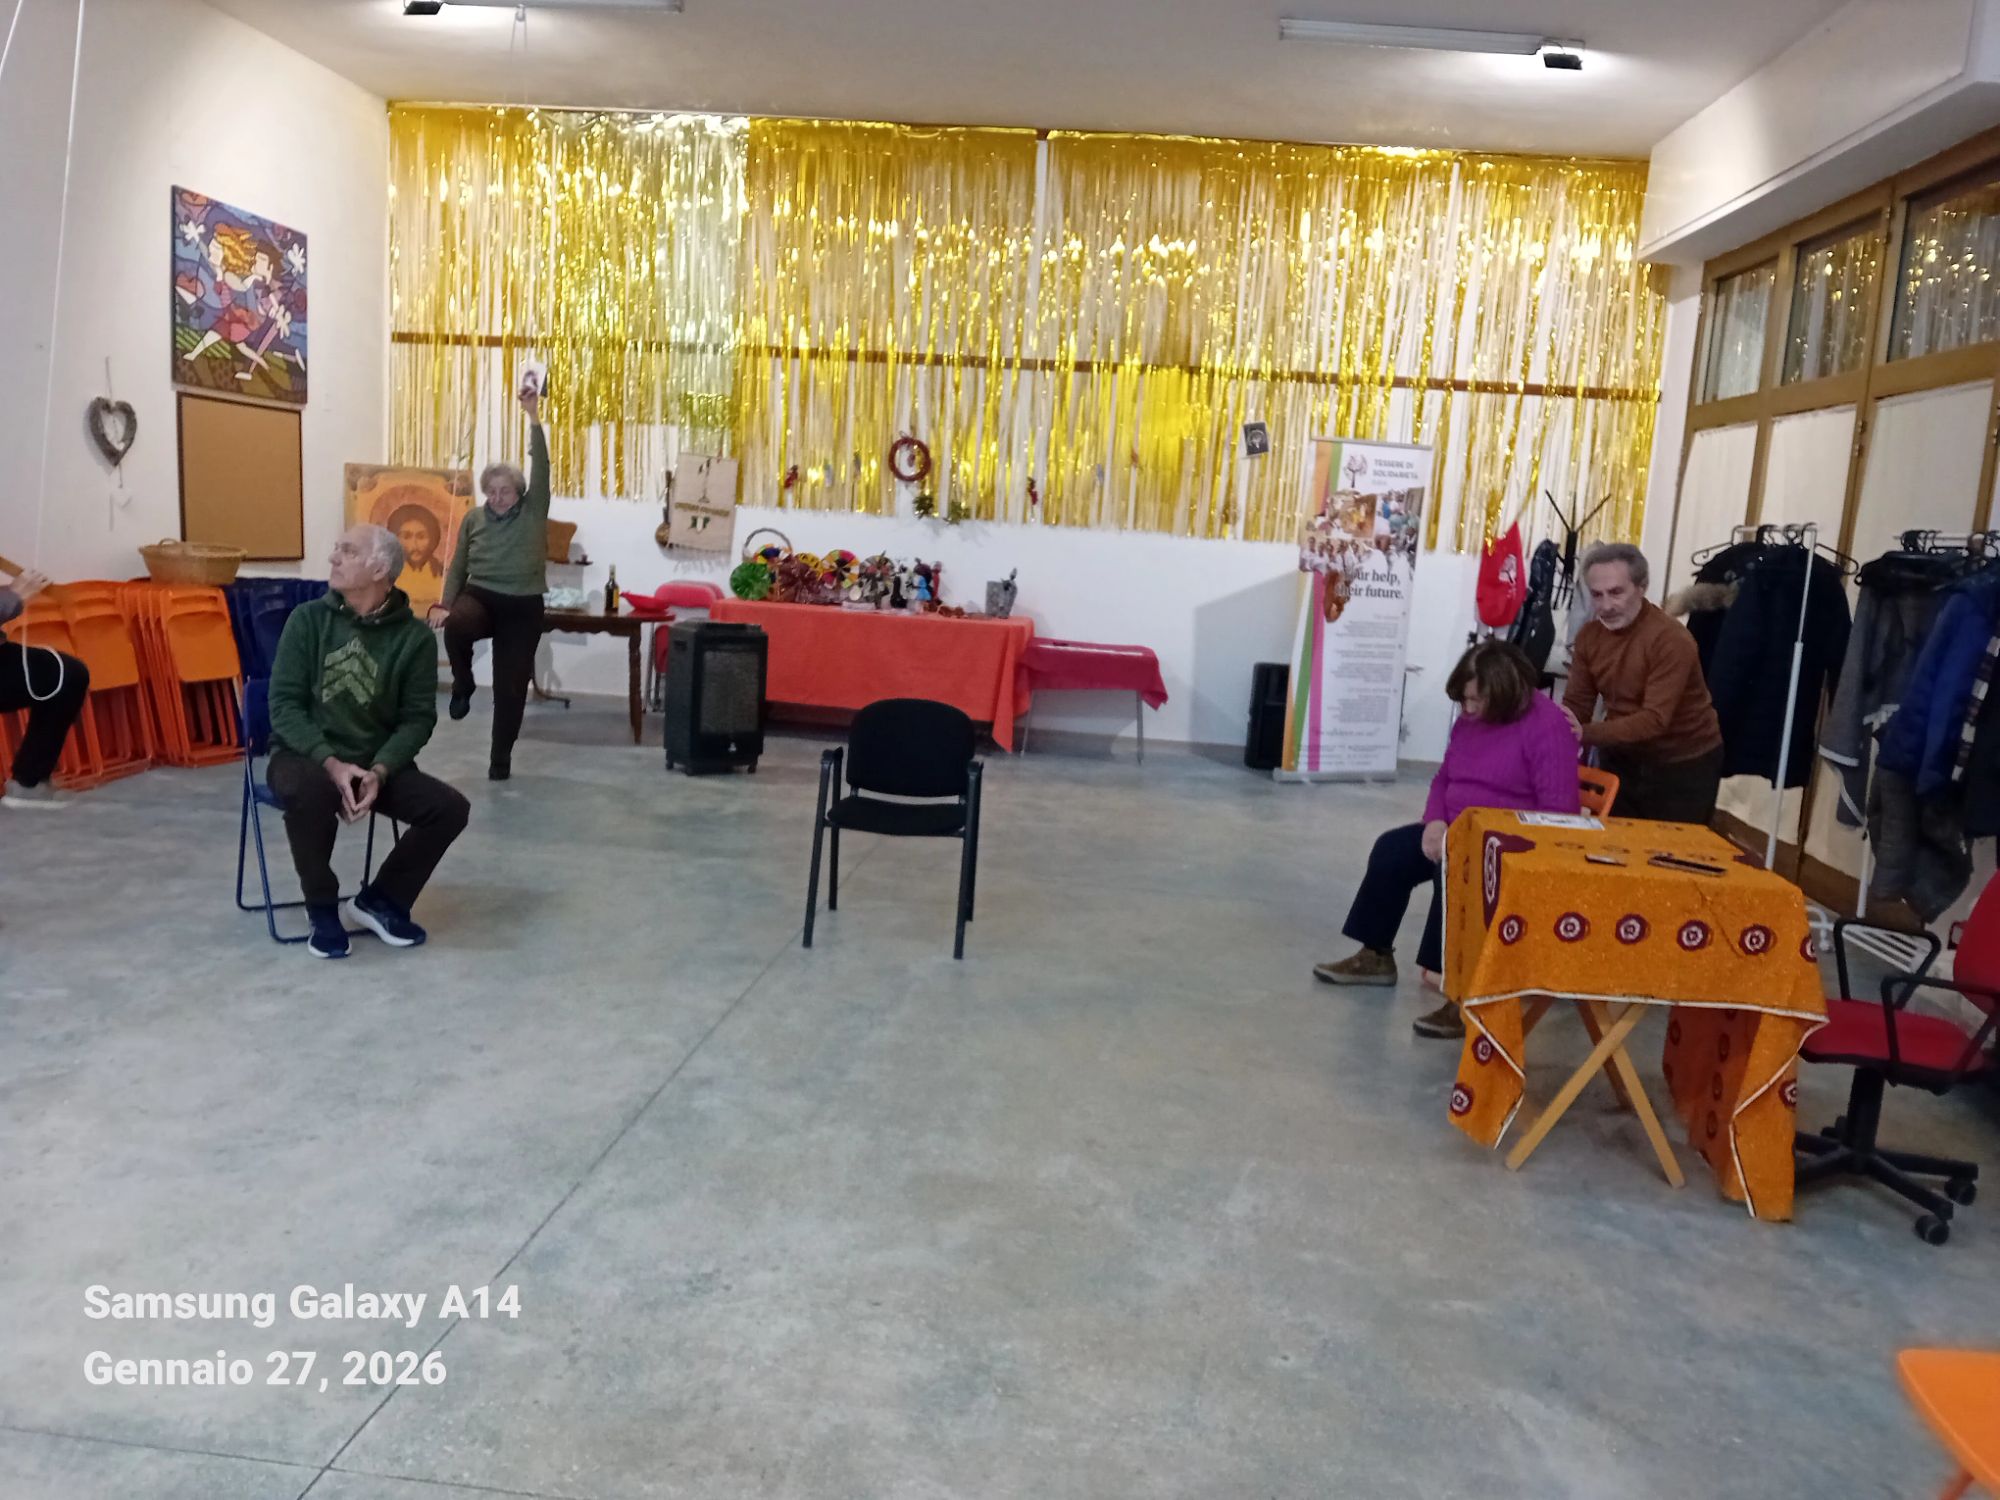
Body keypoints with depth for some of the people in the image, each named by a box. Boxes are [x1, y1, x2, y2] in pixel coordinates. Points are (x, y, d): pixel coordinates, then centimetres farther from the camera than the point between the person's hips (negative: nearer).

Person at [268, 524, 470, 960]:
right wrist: (331, 763, -23)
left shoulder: (414, 636, -4)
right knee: (310, 791, -37)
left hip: (378, 762, 2)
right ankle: (322, 907, -10)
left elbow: (418, 718, -3)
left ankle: (381, 899, 5)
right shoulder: (308, 619, -4)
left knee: (450, 808, -20)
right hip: (305, 754, -2)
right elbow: (285, 704, -8)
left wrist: (379, 771, -20)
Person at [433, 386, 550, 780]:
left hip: (522, 606, -1)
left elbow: (541, 466, -10)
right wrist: (445, 604, 0)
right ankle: (462, 685, -7)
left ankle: (501, 758, 13)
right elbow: (458, 566, 13)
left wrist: (534, 417, -18)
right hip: (480, 596, 1)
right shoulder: (473, 519, 9)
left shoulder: (533, 511, 1)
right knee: (456, 625, -36)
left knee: (511, 686, 0)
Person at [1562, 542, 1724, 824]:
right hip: (1623, 758, 6)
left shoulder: (1672, 640, -26)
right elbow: (1576, 703, -5)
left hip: (1684, 765, -5)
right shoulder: (1588, 636, -6)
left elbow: (1655, 720, -32)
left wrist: (1586, 733, -42)